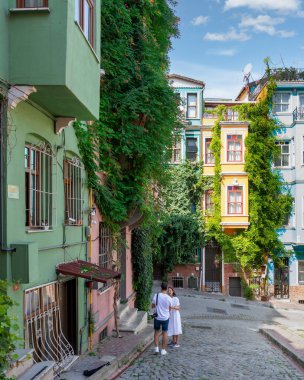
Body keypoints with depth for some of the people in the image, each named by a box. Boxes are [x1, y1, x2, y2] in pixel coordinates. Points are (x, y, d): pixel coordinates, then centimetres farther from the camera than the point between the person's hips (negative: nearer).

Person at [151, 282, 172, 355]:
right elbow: (170, 308, 1)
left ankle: (156, 348, 14)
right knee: (164, 333, 11)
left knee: (156, 331, 17)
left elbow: (153, 306, -3)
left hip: (157, 317, 1)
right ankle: (163, 350, 13)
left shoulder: (156, 296, -13)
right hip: (165, 317, 0)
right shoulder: (169, 298, -13)